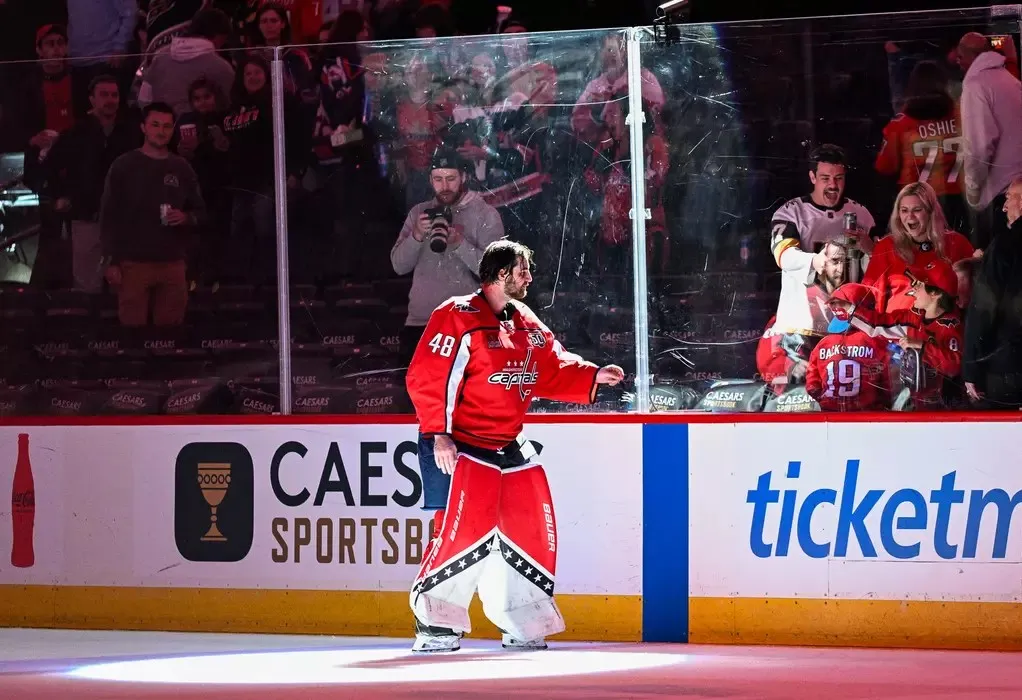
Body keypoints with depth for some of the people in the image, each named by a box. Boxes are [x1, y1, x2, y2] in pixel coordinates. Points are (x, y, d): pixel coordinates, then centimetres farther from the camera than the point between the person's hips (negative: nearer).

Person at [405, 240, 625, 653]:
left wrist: (592, 376, 2)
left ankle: (522, 624, 21)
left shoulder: (527, 324, 11)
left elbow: (552, 369, 18)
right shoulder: (457, 318, -14)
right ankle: (434, 623, -9)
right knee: (465, 527, -18)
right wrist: (439, 434, -21)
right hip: (463, 446, -8)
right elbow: (426, 378, -17)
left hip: (512, 446, 8)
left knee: (534, 529, 8)